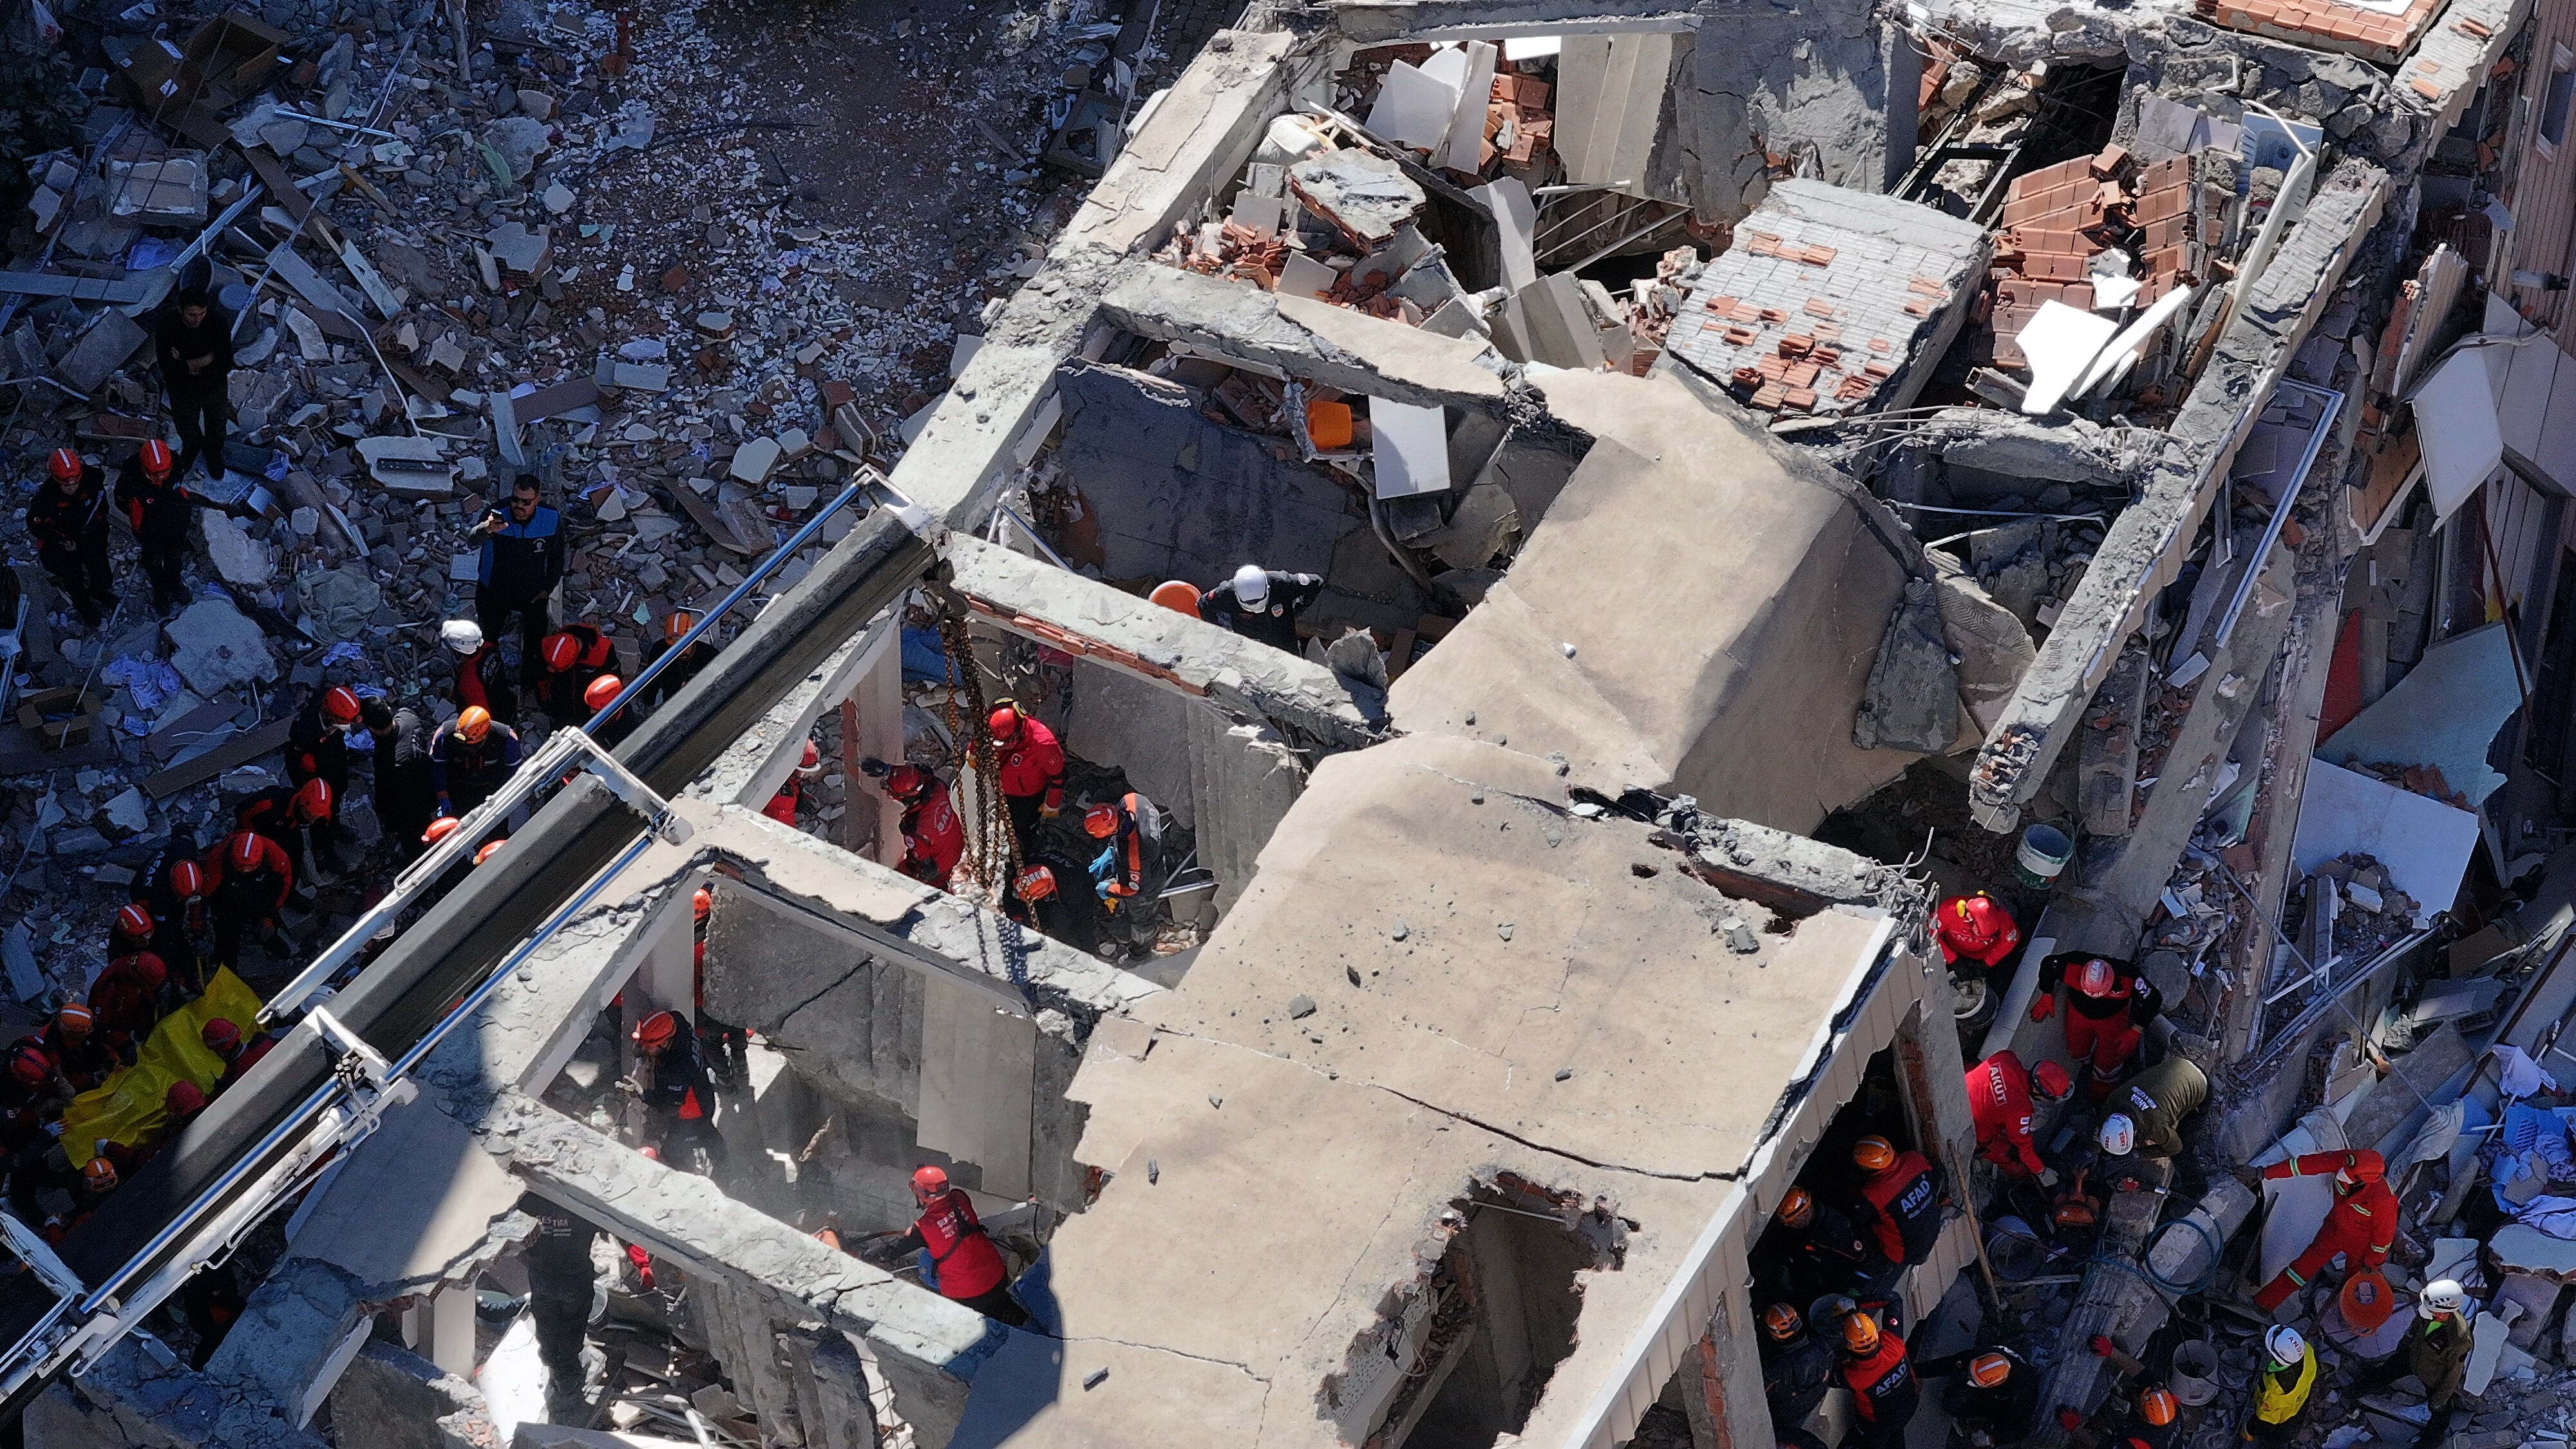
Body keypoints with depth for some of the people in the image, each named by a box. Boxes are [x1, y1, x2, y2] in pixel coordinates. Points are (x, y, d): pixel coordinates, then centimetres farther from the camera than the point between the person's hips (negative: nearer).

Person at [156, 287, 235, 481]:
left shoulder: (218, 321, -30)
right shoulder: (166, 325, -30)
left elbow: (226, 364, -29)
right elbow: (166, 366, -30)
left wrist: (188, 365, -28)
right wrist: (204, 361, -31)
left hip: (214, 388, 0)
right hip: (182, 389, 0)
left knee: (215, 425, 28)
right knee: (186, 429, 26)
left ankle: (213, 453, 59)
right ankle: (192, 448, 60)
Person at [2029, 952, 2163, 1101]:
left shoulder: (2129, 980, -41)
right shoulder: (2072, 966, -39)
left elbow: (2153, 1000, -21)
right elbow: (2047, 964, -15)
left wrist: (2135, 1032, -14)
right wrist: (2046, 997, -5)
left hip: (2112, 1018, -2)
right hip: (2079, 1012, 2)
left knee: (2107, 1065, -1)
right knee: (2078, 1054, 16)